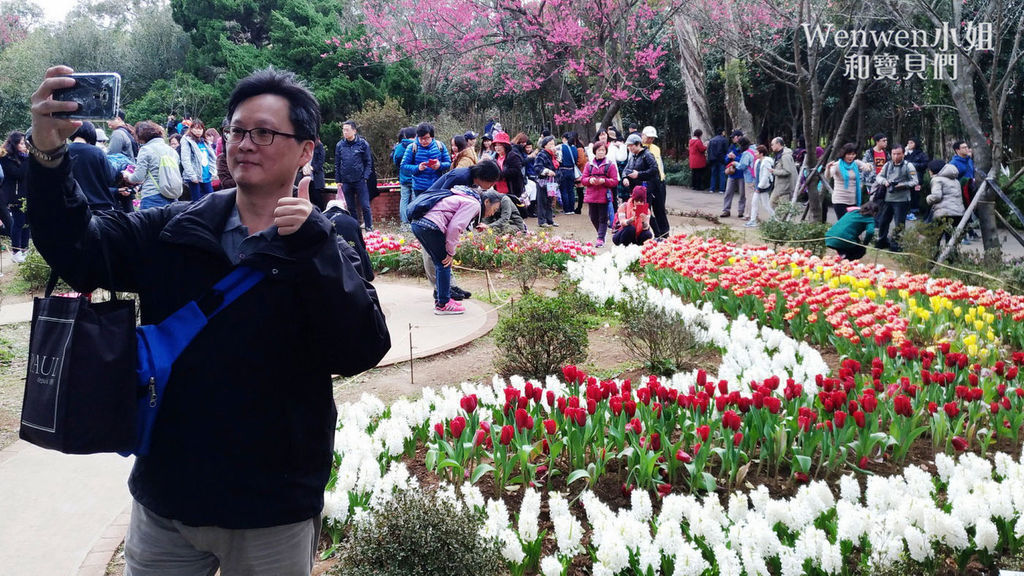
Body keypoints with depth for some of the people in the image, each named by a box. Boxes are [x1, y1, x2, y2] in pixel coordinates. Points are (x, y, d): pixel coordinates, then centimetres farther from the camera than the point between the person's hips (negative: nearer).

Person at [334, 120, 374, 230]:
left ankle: (369, 227, 7)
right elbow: (337, 164, 10)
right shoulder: (340, 145, 5)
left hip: (360, 180, -3)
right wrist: (338, 180, 6)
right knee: (350, 207, 9)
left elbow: (368, 162, 1)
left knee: (365, 206, -4)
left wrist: (365, 176, -8)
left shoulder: (362, 143, -3)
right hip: (346, 181, 3)